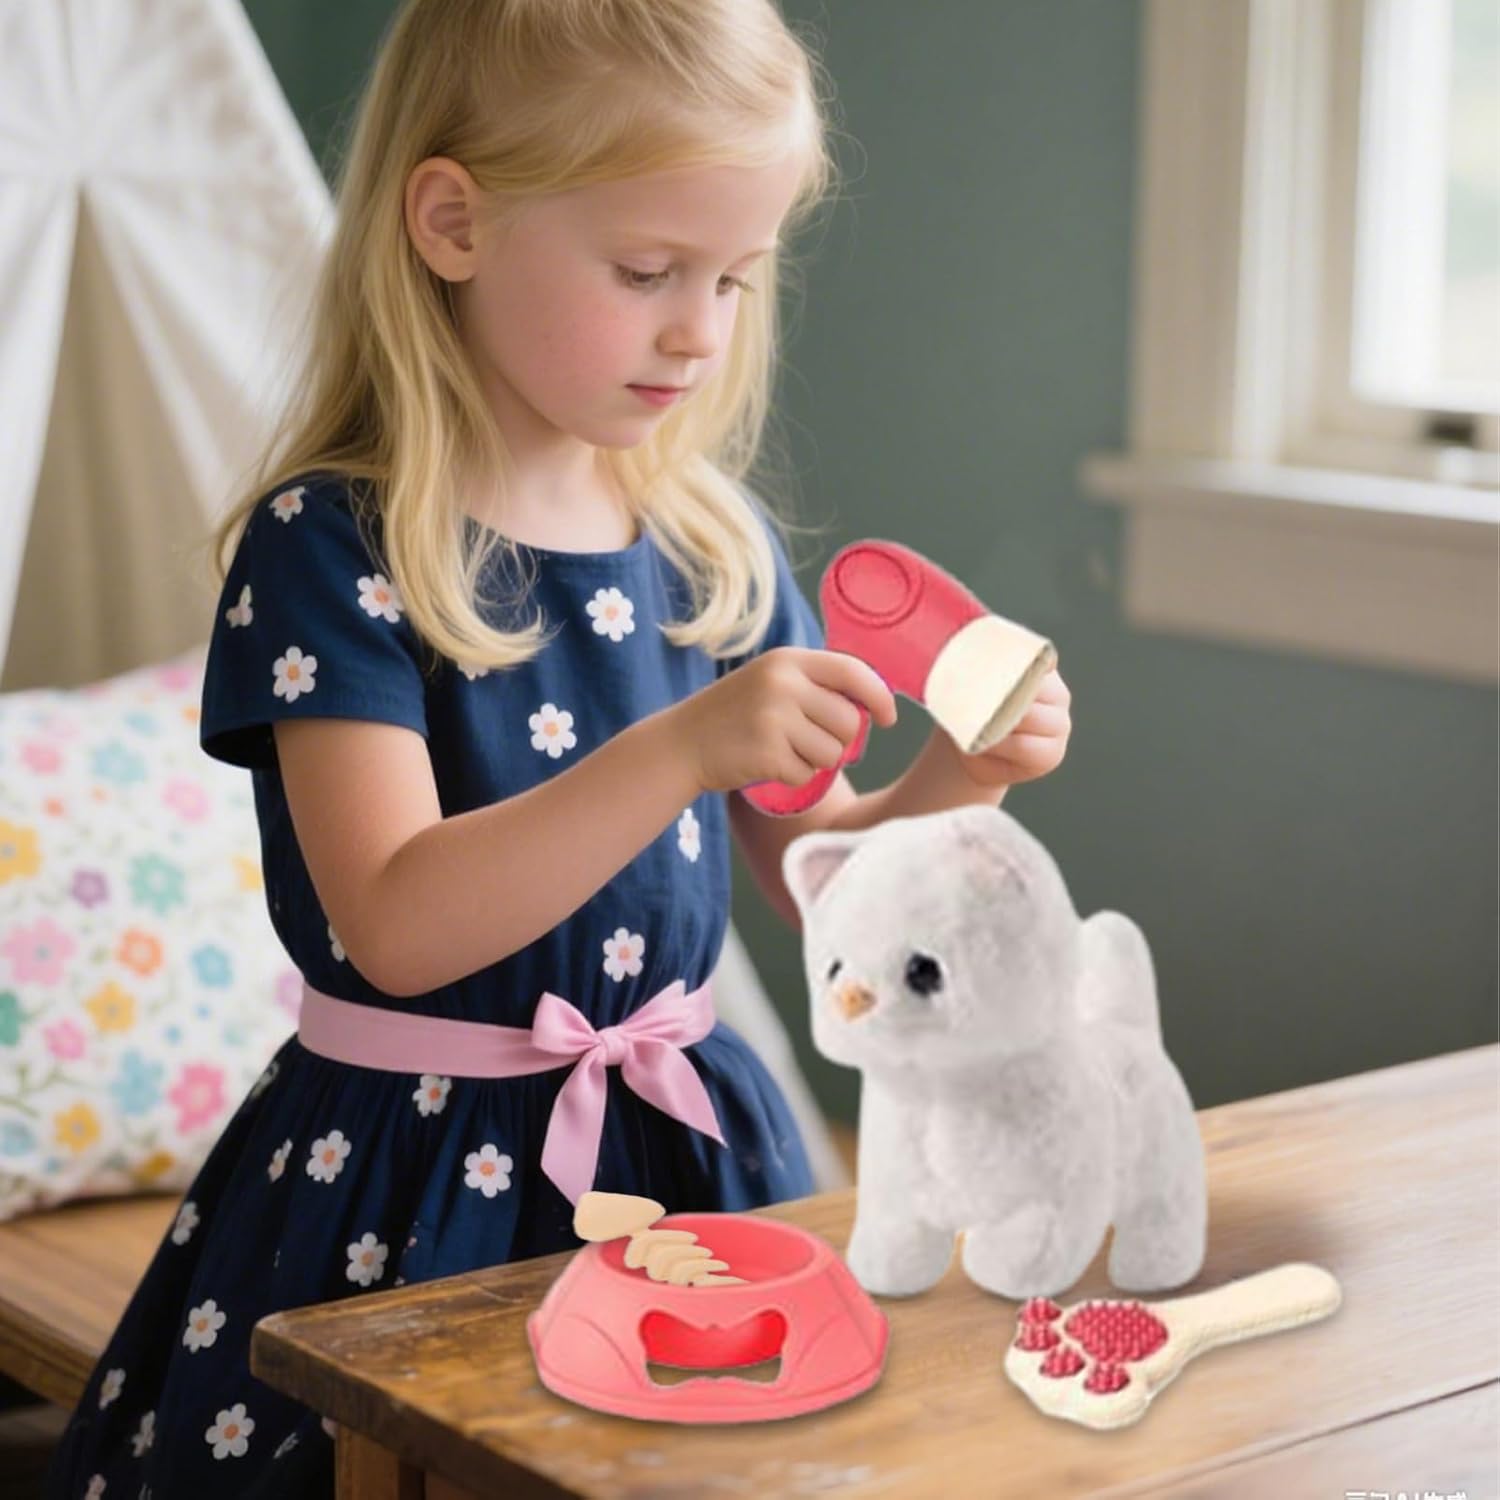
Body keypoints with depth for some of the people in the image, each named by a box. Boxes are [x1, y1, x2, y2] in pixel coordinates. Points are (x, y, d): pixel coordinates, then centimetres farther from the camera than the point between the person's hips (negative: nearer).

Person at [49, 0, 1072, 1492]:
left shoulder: (716, 544, 3)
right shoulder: (331, 546, -14)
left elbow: (809, 878, 8)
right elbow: (399, 926, -24)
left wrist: (939, 793, -12)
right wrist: (685, 750, -34)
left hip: (682, 1147, 5)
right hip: (415, 1183, -5)